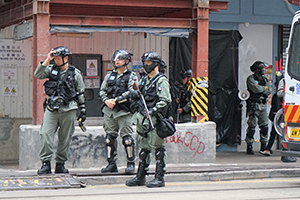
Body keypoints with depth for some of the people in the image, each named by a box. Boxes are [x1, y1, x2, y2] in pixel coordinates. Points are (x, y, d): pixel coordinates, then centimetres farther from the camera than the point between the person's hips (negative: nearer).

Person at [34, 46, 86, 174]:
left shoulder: (75, 73, 5)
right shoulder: (51, 69, 9)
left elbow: (81, 93, 9)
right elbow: (37, 75, -7)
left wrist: (82, 110, 8)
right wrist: (47, 60, -9)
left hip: (68, 110, -1)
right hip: (51, 109, 1)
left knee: (65, 138, 4)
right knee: (45, 135, -11)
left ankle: (60, 164, 14)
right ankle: (46, 163, -7)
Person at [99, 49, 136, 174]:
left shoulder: (131, 76, 2)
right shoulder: (109, 76, 17)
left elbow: (131, 92, -10)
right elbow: (102, 91, 15)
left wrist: (115, 101, -14)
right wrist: (106, 100, -5)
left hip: (123, 112, -5)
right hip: (109, 111, 5)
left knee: (127, 137, -6)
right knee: (110, 137, 6)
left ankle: (131, 164, 2)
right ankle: (111, 164, 13)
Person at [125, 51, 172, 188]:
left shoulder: (161, 81, -7)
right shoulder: (144, 81, 18)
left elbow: (166, 100, -15)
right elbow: (140, 97, 25)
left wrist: (153, 110, -24)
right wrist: (135, 96, 2)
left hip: (154, 120, -8)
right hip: (142, 119, 8)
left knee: (158, 149, -5)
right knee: (144, 148, 13)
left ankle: (159, 178, -1)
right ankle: (140, 177, 19)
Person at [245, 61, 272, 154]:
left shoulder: (265, 79, 17)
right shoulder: (251, 78, -3)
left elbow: (269, 91, 5)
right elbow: (255, 89, -19)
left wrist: (260, 89, -9)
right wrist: (264, 88, -3)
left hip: (263, 105, 6)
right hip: (253, 105, -6)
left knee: (264, 126, 5)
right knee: (252, 126, -7)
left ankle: (263, 146, 13)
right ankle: (249, 146, -2)